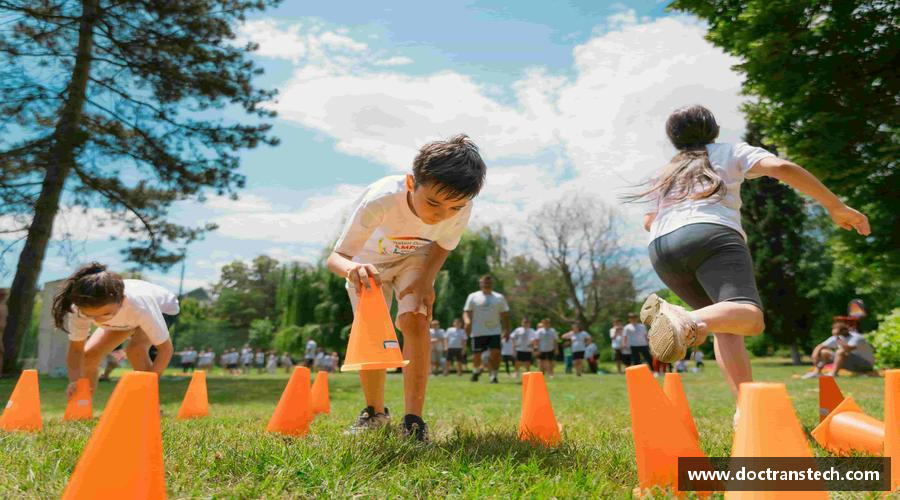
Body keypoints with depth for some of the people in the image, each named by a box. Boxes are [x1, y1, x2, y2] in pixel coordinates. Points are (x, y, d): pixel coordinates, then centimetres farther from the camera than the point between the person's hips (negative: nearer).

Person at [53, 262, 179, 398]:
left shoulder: (140, 306, -44)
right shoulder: (80, 308, -34)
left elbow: (165, 348, -35)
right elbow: (76, 349, -20)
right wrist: (74, 380, -37)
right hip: (128, 314, 5)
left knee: (135, 349, -30)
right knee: (89, 354, -8)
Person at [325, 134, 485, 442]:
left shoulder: (461, 209, -33)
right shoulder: (380, 199, -43)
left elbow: (444, 244, -10)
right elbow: (335, 257, -41)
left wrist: (426, 279, -25)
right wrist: (352, 269, -64)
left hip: (415, 258, 1)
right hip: (370, 260, -1)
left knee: (415, 322, -21)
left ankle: (413, 419, -12)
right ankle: (375, 412, 22)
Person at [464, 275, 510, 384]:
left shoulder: (499, 297, 12)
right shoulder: (473, 296, 6)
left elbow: (505, 315, 13)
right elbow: (466, 312, 2)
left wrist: (506, 329, 3)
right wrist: (467, 322, -19)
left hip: (495, 331, 1)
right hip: (478, 332, -1)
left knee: (495, 353, -15)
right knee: (477, 355, 5)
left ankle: (494, 375, -5)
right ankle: (476, 370, 34)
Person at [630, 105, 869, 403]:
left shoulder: (665, 174, 34)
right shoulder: (730, 151, 23)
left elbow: (648, 222, 37)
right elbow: (781, 168, 6)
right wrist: (836, 207, 9)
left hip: (660, 248, 5)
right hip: (711, 233, -5)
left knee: (726, 326, 15)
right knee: (749, 316, -24)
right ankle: (685, 319, -55)